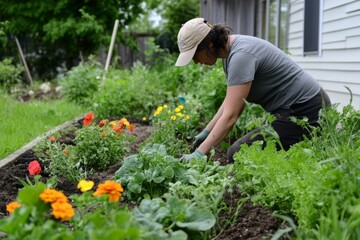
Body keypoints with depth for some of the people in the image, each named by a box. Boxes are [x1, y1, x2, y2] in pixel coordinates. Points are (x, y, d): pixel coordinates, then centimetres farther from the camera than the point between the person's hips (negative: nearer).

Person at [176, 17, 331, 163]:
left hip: (305, 111, -10)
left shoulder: (241, 55, -25)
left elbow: (230, 115, -29)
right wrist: (207, 132, 10)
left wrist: (200, 153, -30)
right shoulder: (229, 51, 4)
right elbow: (231, 101, 14)